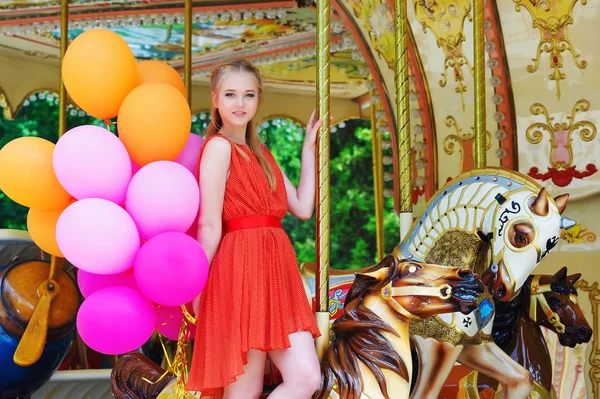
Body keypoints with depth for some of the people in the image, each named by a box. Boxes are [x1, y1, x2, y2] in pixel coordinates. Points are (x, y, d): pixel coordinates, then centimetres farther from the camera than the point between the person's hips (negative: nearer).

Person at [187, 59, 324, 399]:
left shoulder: (261, 153, 19)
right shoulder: (219, 146, -6)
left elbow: (303, 208, 13)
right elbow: (209, 225, -9)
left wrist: (309, 149, 17)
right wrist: (198, 286, -9)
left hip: (277, 271, 8)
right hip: (242, 270, -8)